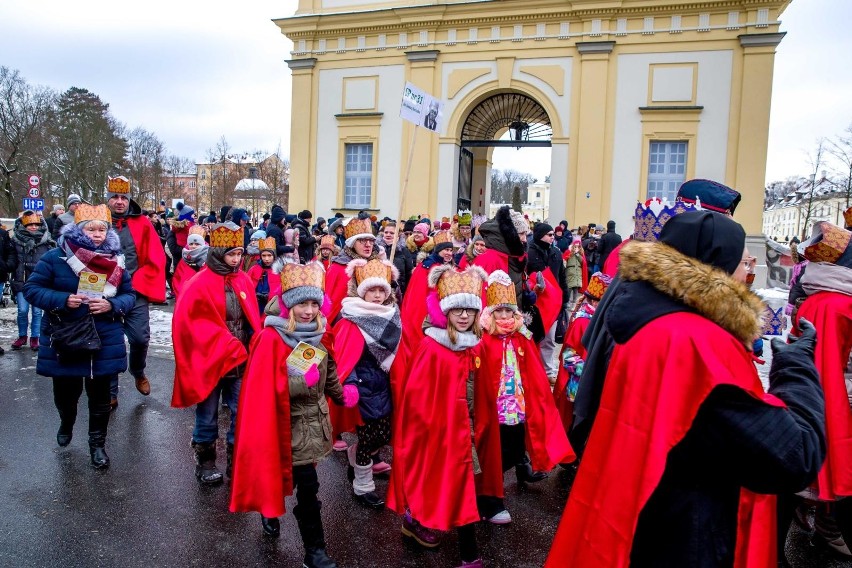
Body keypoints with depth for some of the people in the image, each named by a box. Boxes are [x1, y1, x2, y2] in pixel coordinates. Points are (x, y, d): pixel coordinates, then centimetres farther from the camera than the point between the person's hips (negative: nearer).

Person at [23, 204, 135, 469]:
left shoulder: (116, 260, 0)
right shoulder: (55, 257, -8)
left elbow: (129, 295, 4)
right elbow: (31, 289, -6)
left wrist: (112, 305, -17)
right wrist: (64, 300, -21)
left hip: (104, 341, 1)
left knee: (100, 395, 9)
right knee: (66, 392, 16)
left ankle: (97, 443, 27)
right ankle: (66, 424, 50)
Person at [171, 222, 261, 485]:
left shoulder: (244, 281, 4)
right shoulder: (200, 284, -11)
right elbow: (191, 325, -15)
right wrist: (227, 348, -18)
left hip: (240, 361, 4)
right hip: (209, 361, -4)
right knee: (207, 418, 11)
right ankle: (205, 464, 29)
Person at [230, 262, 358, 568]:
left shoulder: (320, 333, 1)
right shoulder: (271, 339, -18)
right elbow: (266, 388, -21)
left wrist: (341, 394, 2)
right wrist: (304, 381, -32)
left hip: (315, 421, 6)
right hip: (290, 426, -6)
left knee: (302, 480, 19)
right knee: (308, 485, -4)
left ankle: (269, 510, 47)